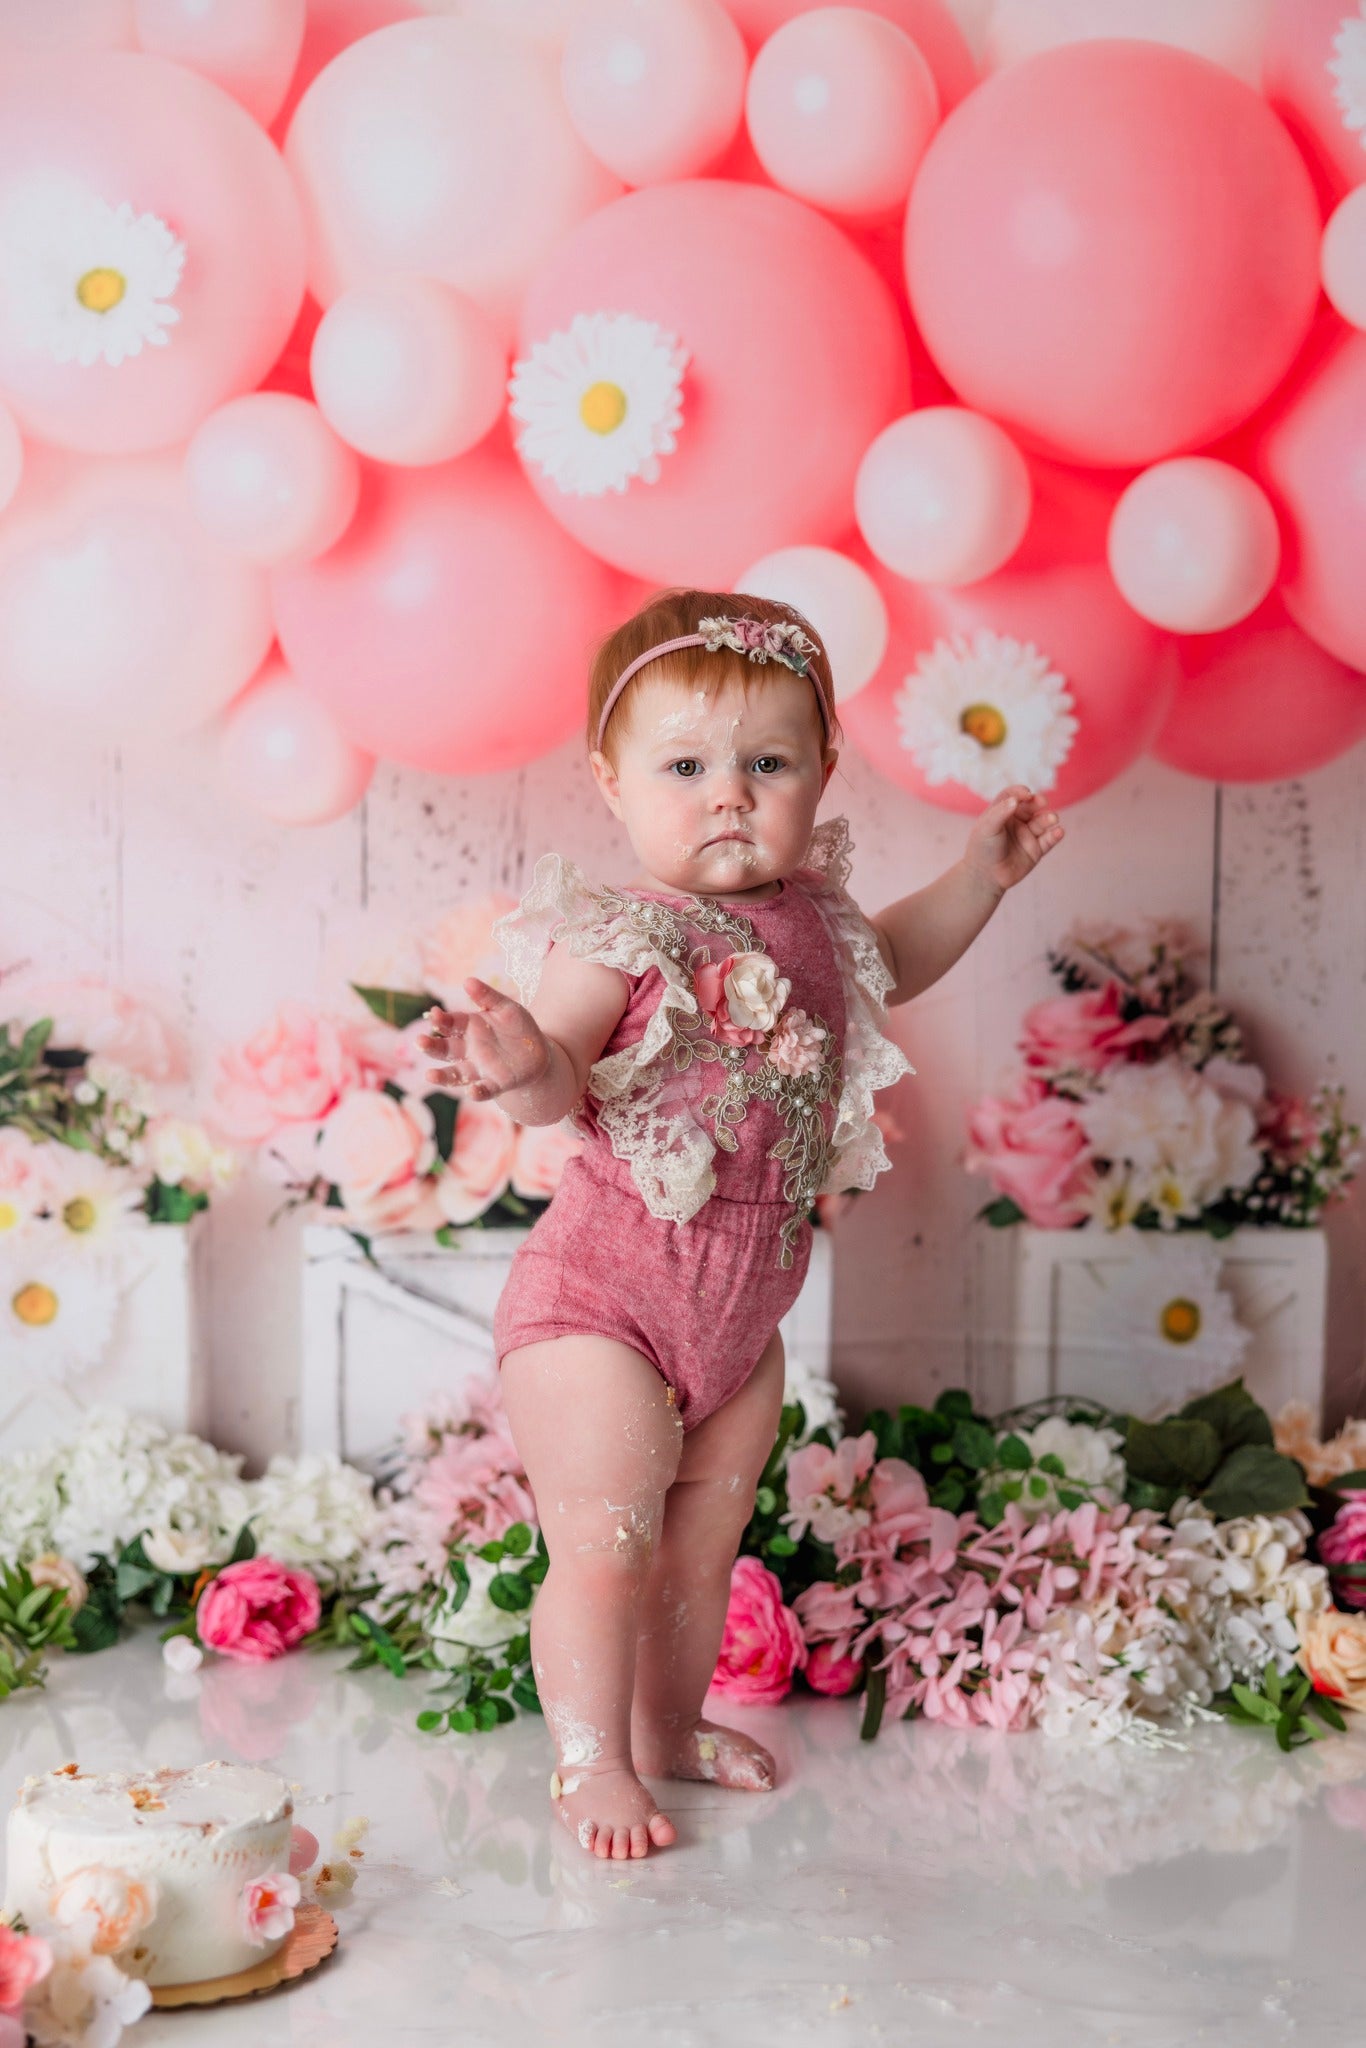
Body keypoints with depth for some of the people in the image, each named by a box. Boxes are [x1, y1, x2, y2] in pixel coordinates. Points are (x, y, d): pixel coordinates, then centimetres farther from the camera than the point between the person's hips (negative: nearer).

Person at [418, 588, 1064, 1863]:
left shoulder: (812, 916, 2)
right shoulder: (621, 942, -21)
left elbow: (891, 964, 25)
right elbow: (555, 1081, -35)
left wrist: (981, 874, 18)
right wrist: (521, 1064, -56)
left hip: (743, 1307, 7)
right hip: (604, 1297, -7)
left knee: (706, 1541, 20)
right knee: (604, 1544, -2)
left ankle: (671, 1724, 40)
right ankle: (590, 1762, 18)